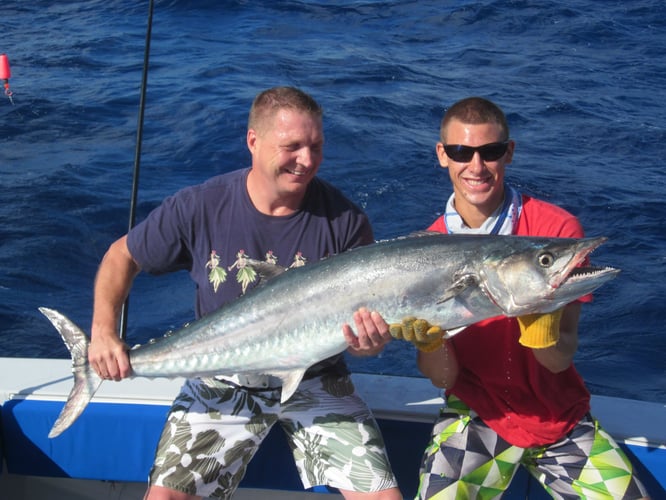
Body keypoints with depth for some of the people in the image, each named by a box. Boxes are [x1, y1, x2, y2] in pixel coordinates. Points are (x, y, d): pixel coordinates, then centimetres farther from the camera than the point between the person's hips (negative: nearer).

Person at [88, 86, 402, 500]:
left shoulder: (344, 219, -12)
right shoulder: (201, 207, -12)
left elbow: (370, 318, -7)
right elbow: (122, 256, 1)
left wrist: (373, 341, -32)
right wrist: (104, 332, -14)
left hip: (315, 383, 0)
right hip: (224, 383, 0)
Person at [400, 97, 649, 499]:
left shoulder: (557, 228, -12)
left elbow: (560, 359, -15)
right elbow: (444, 378, -10)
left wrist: (543, 328, -37)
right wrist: (429, 339, -32)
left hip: (562, 418, 0)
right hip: (479, 414, 0)